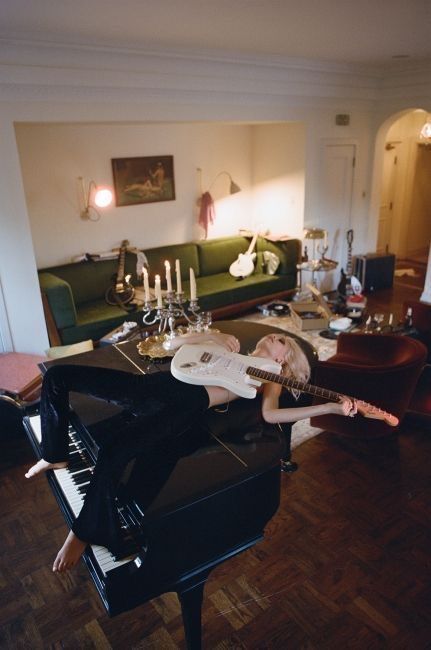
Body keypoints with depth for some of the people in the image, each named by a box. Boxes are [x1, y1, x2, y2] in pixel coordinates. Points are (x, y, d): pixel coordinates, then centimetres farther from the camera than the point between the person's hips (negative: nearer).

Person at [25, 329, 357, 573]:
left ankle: (83, 532, -6)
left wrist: (332, 407, -10)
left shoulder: (269, 378, 19)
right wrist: (214, 335, 17)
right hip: (157, 383, 7)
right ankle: (55, 456, 19)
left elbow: (270, 414, -3)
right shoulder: (226, 351, 33)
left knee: (113, 454, -34)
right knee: (57, 376, 2)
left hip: (188, 403, -6)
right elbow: (174, 344, 30)